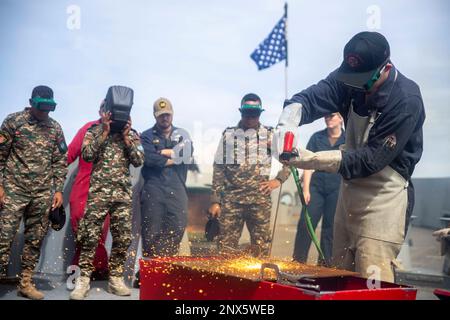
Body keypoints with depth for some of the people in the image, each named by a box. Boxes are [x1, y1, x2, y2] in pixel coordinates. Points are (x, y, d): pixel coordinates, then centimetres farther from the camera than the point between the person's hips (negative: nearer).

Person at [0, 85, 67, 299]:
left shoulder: (55, 128, 8)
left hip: (43, 193, 3)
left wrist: (58, 190, 4)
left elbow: (60, 161, 11)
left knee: (35, 240, 7)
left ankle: (25, 283, 17)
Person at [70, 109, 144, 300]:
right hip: (98, 192, -3)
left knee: (123, 238, 3)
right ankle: (83, 280, 1)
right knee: (90, 236, -5)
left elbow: (139, 161, 1)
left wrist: (126, 136, -4)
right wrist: (104, 132, -10)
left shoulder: (132, 135, 12)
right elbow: (87, 155, -10)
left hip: (123, 194, 3)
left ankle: (116, 279, 14)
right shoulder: (94, 131, 6)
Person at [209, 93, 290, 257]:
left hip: (260, 199, -1)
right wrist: (215, 200, 4)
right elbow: (218, 170, 9)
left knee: (261, 248, 2)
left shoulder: (270, 134, 7)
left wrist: (279, 179, -3)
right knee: (225, 246, 1)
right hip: (230, 199, 1)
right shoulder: (228, 134, 10)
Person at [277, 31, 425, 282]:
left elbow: (371, 159, -23)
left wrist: (313, 160, -29)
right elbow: (310, 98, -16)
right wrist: (287, 125, -38)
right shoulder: (350, 79, -5)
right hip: (350, 188, 7)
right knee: (340, 277, 17)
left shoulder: (406, 101, -22)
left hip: (384, 197, -7)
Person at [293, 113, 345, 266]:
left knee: (330, 227, 5)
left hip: (337, 190, -1)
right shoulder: (317, 137, 6)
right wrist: (306, 189, -3)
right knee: (305, 223, -5)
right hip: (317, 186, 1)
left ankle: (325, 263, 15)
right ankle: (298, 261, 2)